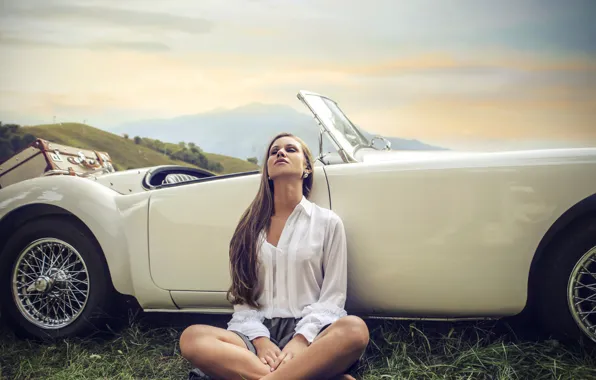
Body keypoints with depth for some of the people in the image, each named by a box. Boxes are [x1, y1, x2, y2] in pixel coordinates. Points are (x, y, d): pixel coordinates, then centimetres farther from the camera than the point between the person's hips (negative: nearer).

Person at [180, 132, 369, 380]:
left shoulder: (328, 222, 7)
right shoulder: (251, 225, 14)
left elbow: (332, 296, 2)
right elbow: (241, 296, 9)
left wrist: (301, 340, -16)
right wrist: (259, 340, -12)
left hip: (307, 329, -2)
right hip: (259, 330, 2)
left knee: (354, 329, -35)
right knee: (192, 338, -28)